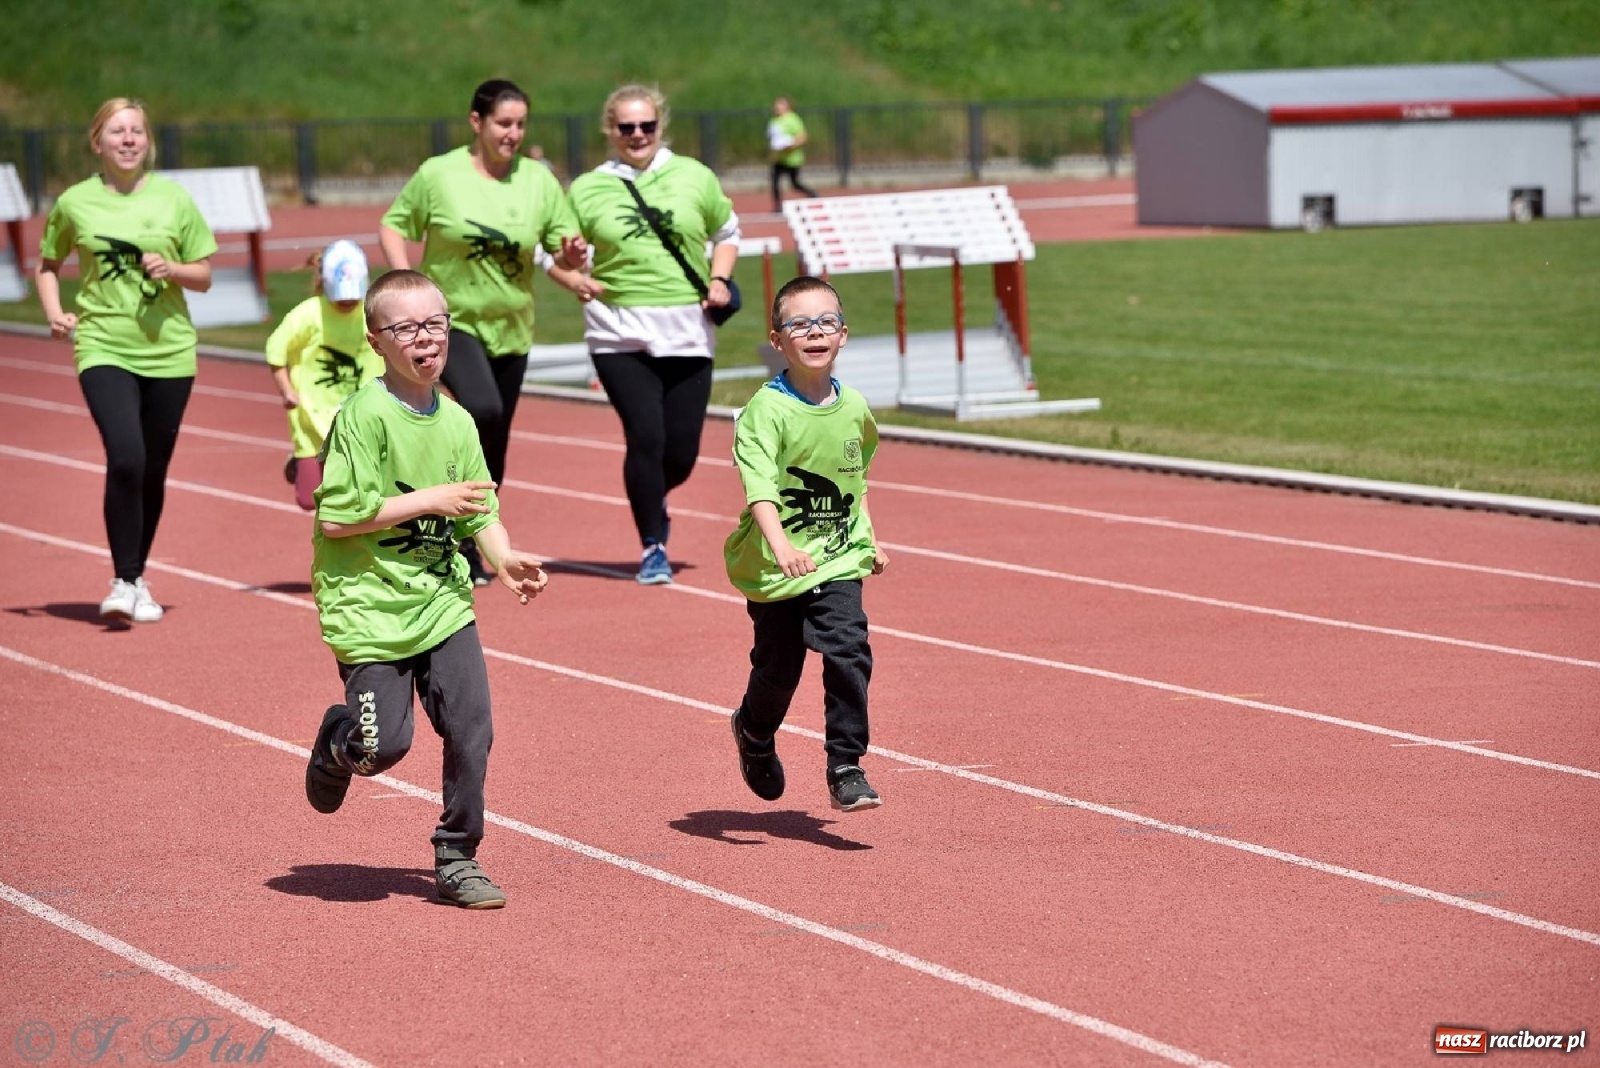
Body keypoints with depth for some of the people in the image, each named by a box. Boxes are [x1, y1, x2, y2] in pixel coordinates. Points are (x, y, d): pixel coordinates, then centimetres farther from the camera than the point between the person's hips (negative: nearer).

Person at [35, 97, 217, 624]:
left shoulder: (173, 199, 3)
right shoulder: (74, 203, 1)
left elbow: (204, 277, 8)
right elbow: (47, 264, 17)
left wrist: (171, 269, -12)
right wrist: (55, 313, 1)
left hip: (168, 351, 2)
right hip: (104, 348, -2)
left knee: (152, 472, 9)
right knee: (125, 458, -20)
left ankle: (138, 579, 27)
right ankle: (124, 582, -10)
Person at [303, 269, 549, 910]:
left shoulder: (458, 423, 5)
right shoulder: (364, 416, -14)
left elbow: (478, 513, 11)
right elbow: (337, 517, -19)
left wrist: (504, 559, -9)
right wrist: (430, 501, -18)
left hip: (442, 599, 5)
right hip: (368, 602, -5)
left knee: (471, 729, -5)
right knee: (385, 744, -4)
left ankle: (457, 859, 12)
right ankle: (335, 744, 33)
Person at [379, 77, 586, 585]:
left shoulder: (538, 181, 1)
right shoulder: (438, 175, -7)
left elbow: (566, 248, 6)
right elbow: (392, 226, 2)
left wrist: (572, 257, -18)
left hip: (510, 329, 4)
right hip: (450, 320, -4)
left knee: (494, 452, 8)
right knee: (483, 411, -30)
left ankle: (470, 552, 25)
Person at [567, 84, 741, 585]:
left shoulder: (694, 177, 7)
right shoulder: (587, 190, 3)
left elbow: (727, 232, 20)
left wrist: (719, 280, 3)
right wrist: (576, 280, -11)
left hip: (688, 332, 2)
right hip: (619, 334, -2)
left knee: (682, 451, 2)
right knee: (646, 437, -14)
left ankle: (651, 502, 37)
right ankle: (652, 547, 3)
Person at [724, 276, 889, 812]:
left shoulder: (854, 407, 2)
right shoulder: (766, 409, -17)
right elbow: (759, 487, -30)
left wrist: (869, 541, 23)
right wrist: (780, 546, -45)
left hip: (839, 560, 3)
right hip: (776, 567, -3)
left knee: (848, 652, -16)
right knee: (778, 667, 11)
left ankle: (845, 769, -9)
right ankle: (754, 733, 44)